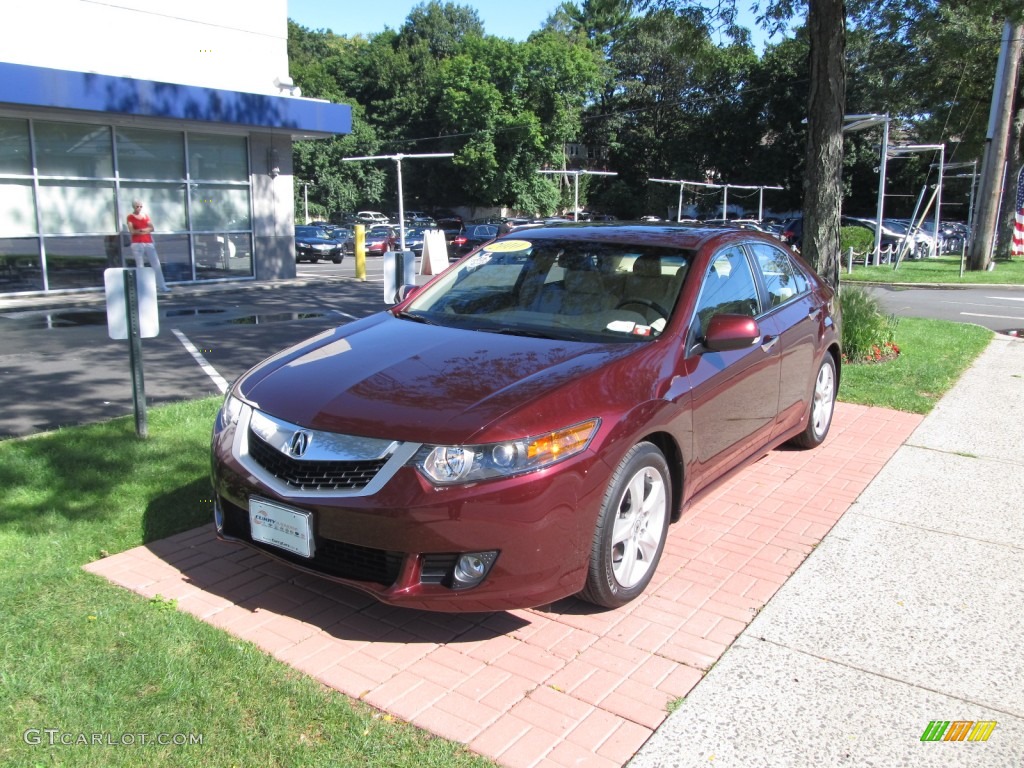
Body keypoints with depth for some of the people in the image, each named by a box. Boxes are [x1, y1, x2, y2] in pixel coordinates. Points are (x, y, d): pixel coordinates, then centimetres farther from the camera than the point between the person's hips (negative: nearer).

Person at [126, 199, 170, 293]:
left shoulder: (145, 216, 14)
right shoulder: (130, 217, 3)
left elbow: (152, 228, 4)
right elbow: (132, 231, -7)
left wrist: (139, 231, -9)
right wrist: (146, 230, -9)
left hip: (148, 243, 4)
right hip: (137, 244, -4)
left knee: (156, 264, -2)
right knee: (140, 266, -3)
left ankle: (162, 286, 0)